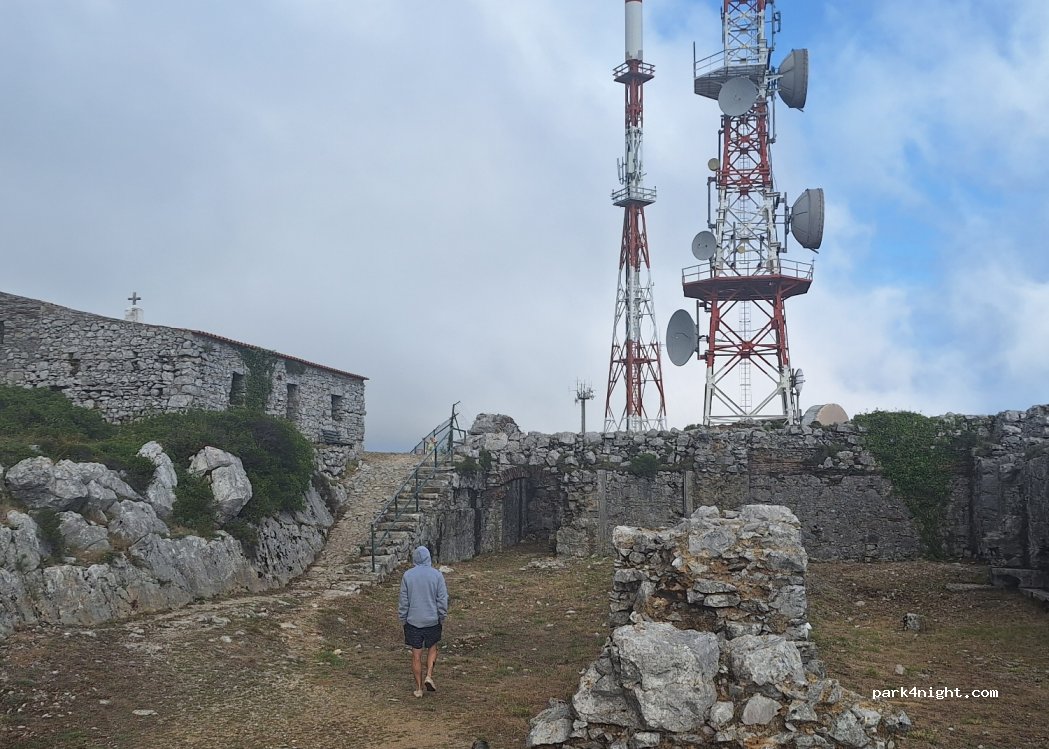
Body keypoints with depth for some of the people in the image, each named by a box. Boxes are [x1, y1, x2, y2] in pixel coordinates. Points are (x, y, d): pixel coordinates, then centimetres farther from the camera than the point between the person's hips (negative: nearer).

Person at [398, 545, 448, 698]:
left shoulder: (407, 575, -5)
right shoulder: (437, 575, -6)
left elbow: (403, 600, -2)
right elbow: (442, 599, -4)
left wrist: (402, 619, 8)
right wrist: (442, 617, 7)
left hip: (413, 621, 0)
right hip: (432, 620, 0)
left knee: (416, 654, 7)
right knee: (432, 648, 20)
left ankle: (418, 688, 12)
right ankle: (429, 676, 3)